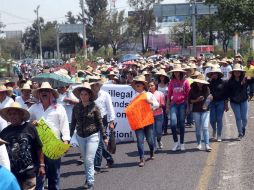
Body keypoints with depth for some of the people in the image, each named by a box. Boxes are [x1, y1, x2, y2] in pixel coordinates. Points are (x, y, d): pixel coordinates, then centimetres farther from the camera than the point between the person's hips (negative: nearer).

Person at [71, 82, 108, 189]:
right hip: (80, 136, 4)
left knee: (89, 159, -9)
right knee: (85, 160, 14)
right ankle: (88, 179, 28)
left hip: (93, 135, -4)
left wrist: (104, 137, -3)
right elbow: (73, 123, 7)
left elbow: (100, 123, -4)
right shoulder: (76, 107, 1)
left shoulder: (94, 107, -8)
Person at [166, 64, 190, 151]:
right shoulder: (172, 82, 5)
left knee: (181, 123, 4)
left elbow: (188, 94, 1)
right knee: (173, 123, -12)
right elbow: (169, 94, 9)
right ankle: (176, 142, 4)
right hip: (174, 104, 1)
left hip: (183, 104, -1)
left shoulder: (185, 81, -2)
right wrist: (167, 106, 8)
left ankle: (182, 143, 16)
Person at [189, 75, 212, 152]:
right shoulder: (193, 90, -1)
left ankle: (207, 145, -8)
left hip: (205, 110, 0)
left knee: (205, 128, -8)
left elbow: (209, 98, 10)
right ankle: (199, 144, 20)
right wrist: (196, 100, -15)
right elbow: (190, 100, 1)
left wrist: (210, 98, -13)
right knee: (198, 128, 6)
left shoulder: (206, 89, 2)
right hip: (196, 111, 0)